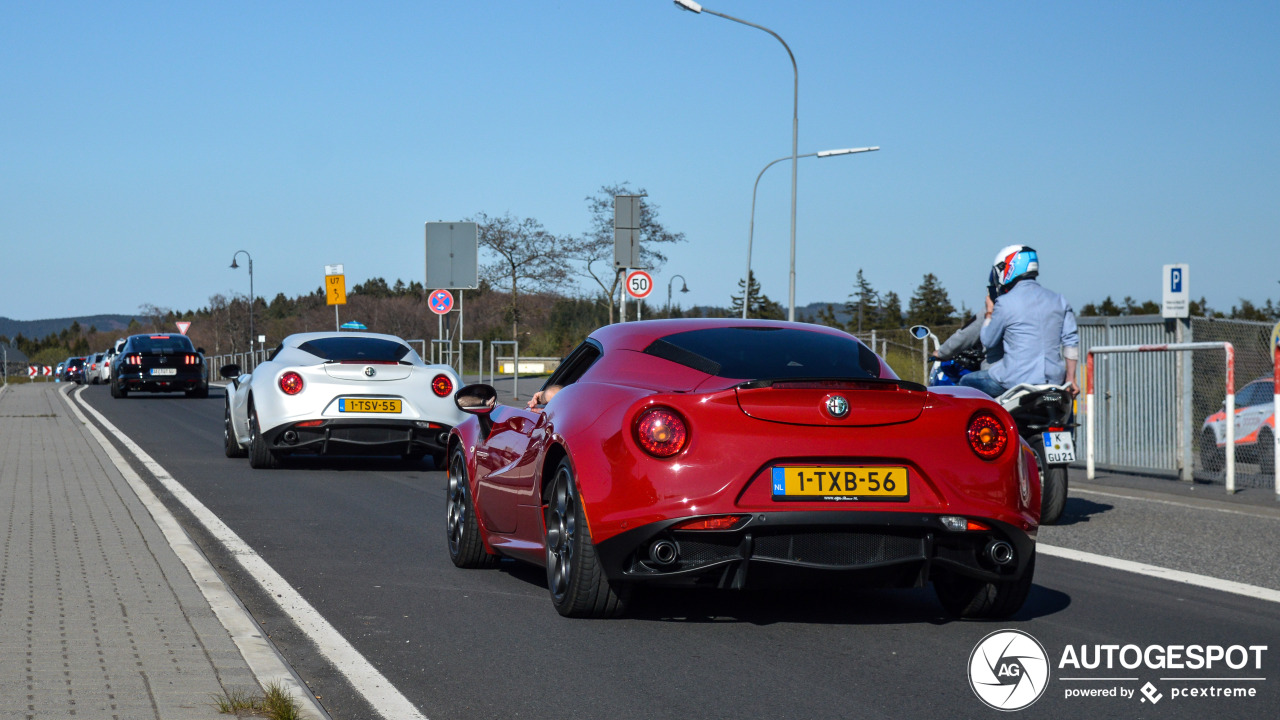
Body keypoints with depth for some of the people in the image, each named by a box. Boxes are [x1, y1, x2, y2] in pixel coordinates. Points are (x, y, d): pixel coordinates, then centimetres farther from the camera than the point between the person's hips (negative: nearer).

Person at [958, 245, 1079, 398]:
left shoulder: (1005, 303, -7)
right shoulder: (1058, 300, 9)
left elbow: (988, 341, 3)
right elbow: (1071, 341, 8)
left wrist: (989, 313, 19)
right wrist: (1070, 379, 12)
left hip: (1018, 378, -5)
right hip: (1054, 379, 5)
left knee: (966, 383, 14)